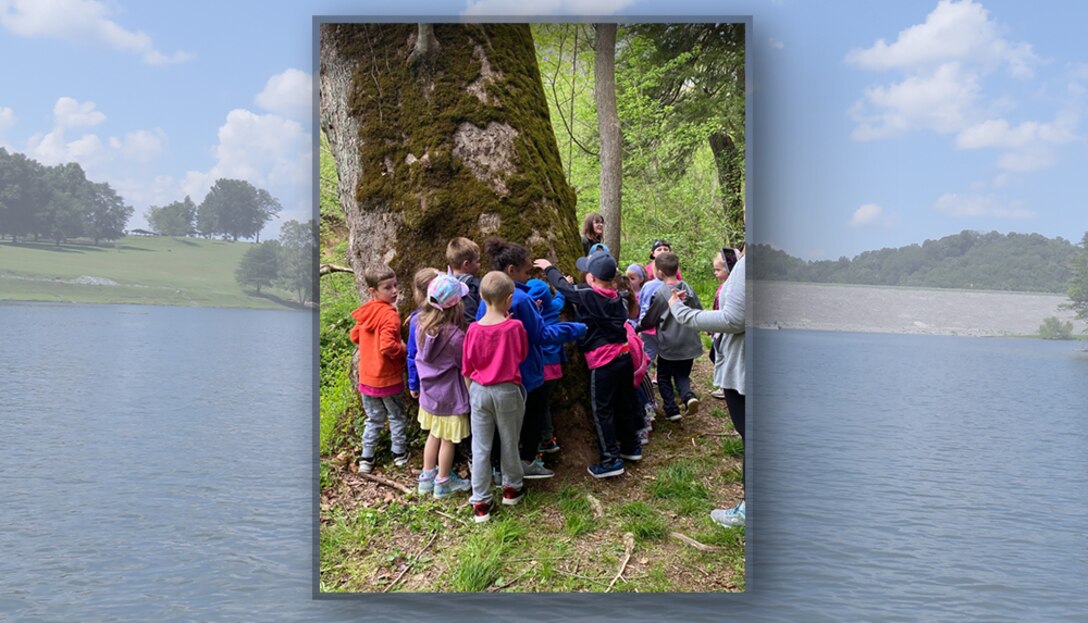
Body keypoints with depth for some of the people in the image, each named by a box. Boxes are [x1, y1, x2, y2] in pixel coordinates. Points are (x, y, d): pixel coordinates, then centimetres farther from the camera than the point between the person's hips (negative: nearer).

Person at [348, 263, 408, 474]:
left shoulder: (365, 311, -1)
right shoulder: (389, 315, -23)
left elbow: (355, 336, 11)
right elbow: (388, 346, -31)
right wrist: (404, 350, -13)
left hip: (367, 377, 5)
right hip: (388, 378, -5)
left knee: (374, 419, 19)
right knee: (396, 417, 17)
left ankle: (366, 458, 21)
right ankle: (399, 454, 28)